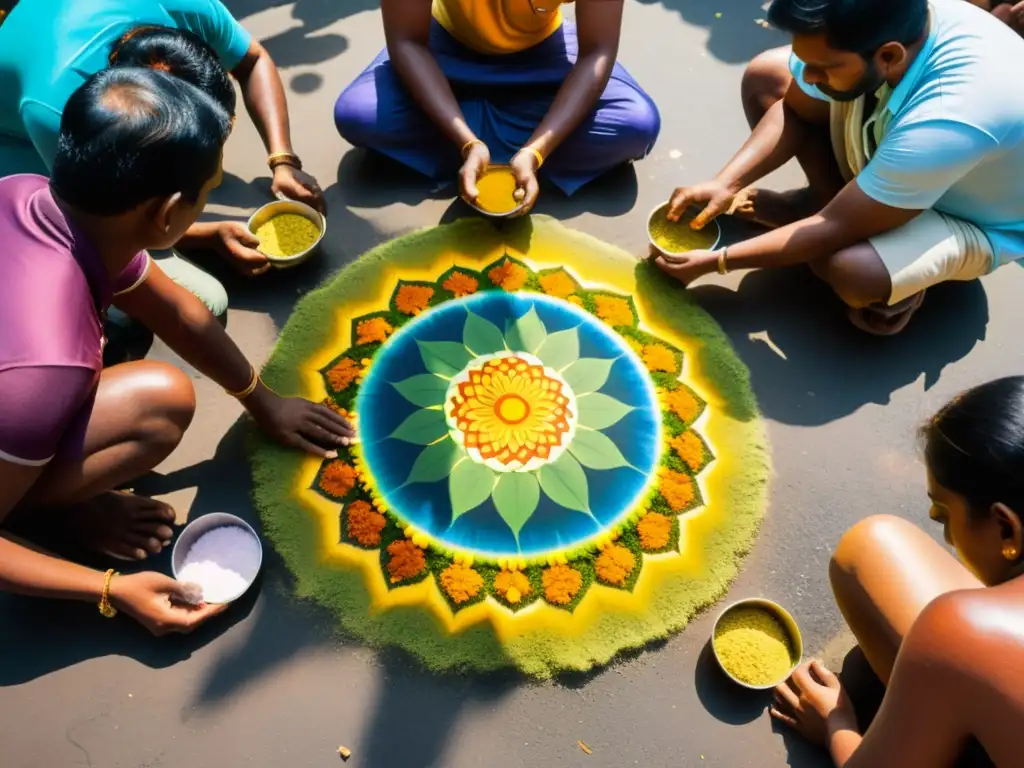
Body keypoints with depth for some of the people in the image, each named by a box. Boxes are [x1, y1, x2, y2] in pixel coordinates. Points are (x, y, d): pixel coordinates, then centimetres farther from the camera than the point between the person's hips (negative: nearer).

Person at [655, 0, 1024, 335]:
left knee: (849, 270, -39)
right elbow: (794, 111, -8)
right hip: (886, 154, 6)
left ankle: (907, 268, -2)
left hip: (973, 222, -5)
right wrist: (726, 183, -22)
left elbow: (838, 228, -35)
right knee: (763, 80, -11)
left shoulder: (951, 118, -42)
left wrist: (715, 261, -31)